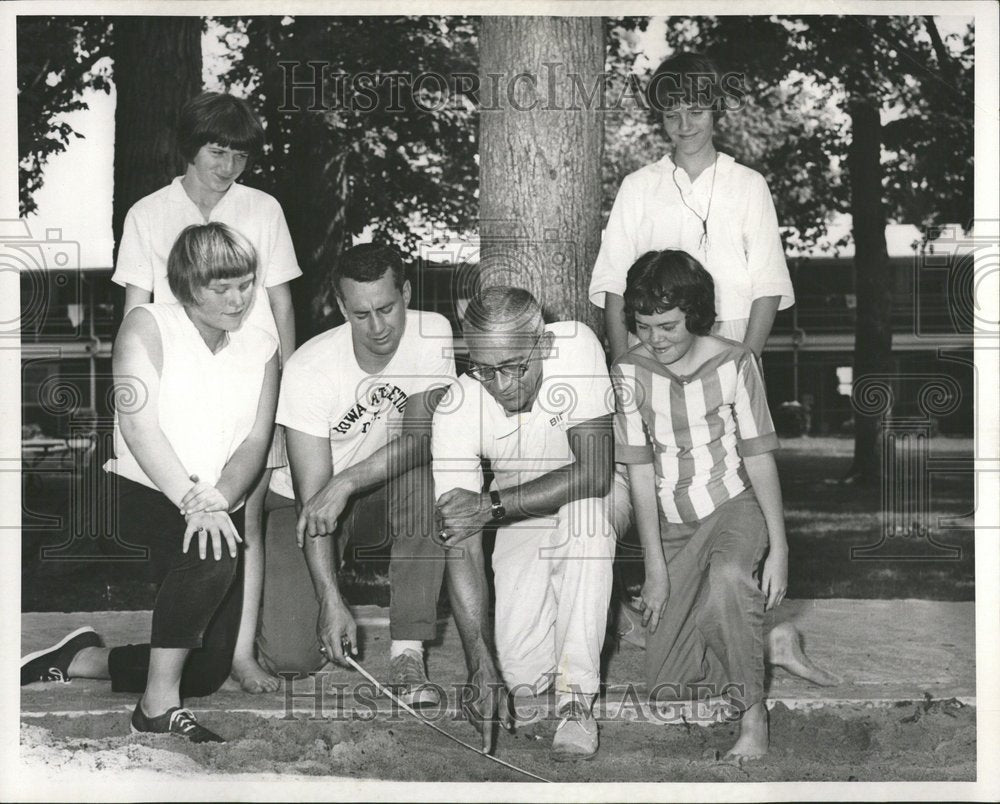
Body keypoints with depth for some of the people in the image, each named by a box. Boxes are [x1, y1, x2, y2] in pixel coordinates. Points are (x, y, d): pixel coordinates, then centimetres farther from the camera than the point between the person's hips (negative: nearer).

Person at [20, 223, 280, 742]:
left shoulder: (261, 349, 11)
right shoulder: (148, 325, -2)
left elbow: (256, 441, 0)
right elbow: (137, 425, -15)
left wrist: (218, 500, -21)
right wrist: (190, 500, -27)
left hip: (220, 510, 5)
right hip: (141, 496, -5)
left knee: (209, 670, -3)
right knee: (211, 554, -37)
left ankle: (82, 660, 20)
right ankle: (159, 703, -24)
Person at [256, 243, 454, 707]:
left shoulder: (431, 333, -16)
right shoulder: (309, 369, -24)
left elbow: (423, 435, -26)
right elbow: (311, 491, -25)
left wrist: (345, 484, -39)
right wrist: (330, 601, -31)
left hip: (383, 495, 2)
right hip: (297, 500, -2)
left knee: (423, 466, -34)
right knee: (292, 656, -18)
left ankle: (408, 652, -26)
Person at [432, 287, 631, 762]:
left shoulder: (576, 346, -30)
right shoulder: (455, 413, -26)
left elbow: (593, 473, -34)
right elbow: (461, 548, -28)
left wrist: (492, 505, -39)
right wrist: (480, 665, -36)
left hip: (598, 502, -1)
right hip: (522, 523, 2)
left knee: (580, 502, -39)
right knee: (524, 675, -15)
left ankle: (578, 702, -29)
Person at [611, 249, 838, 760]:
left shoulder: (734, 363, -12)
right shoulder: (629, 373, -7)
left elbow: (759, 457, -9)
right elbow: (640, 471, -7)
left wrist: (779, 547, -14)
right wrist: (655, 567, -9)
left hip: (735, 506, -3)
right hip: (674, 527, 3)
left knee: (728, 576, -41)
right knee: (665, 688, -2)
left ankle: (752, 716, -25)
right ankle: (773, 646, 19)